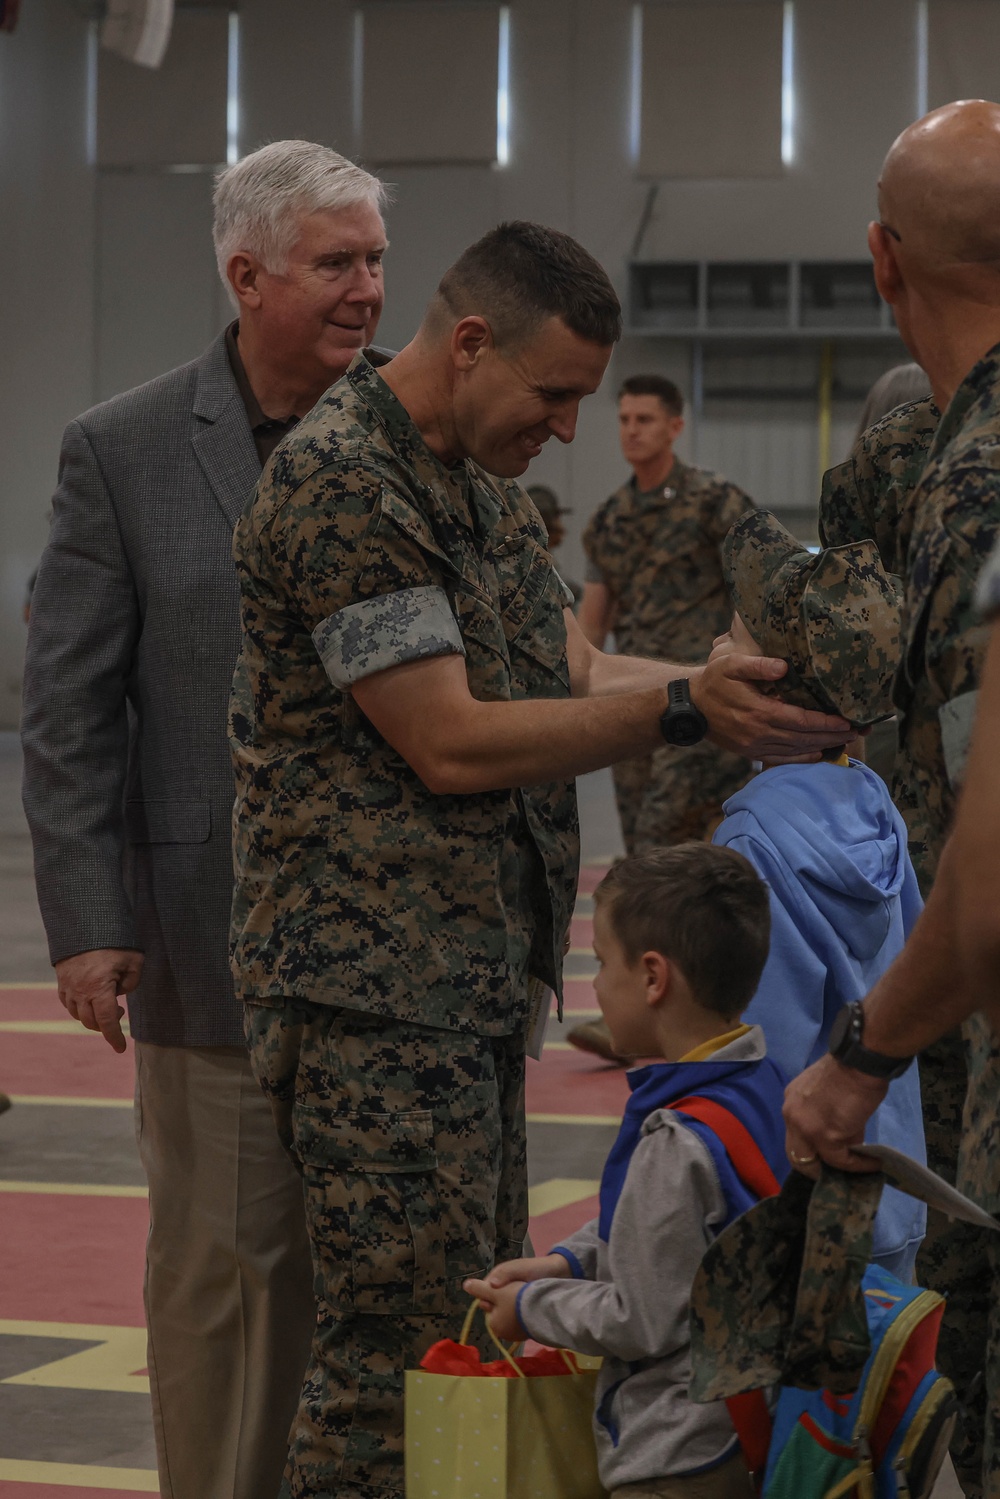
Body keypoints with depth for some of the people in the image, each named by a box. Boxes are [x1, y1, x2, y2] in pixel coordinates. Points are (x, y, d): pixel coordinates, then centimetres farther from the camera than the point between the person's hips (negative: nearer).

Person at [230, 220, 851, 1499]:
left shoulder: (482, 484, 17)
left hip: (475, 977, 10)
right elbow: (451, 744, -19)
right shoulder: (340, 482, -16)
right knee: (402, 1347, -9)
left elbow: (572, 675, 14)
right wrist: (683, 708, -20)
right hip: (375, 981, -10)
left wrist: (737, 685, -2)